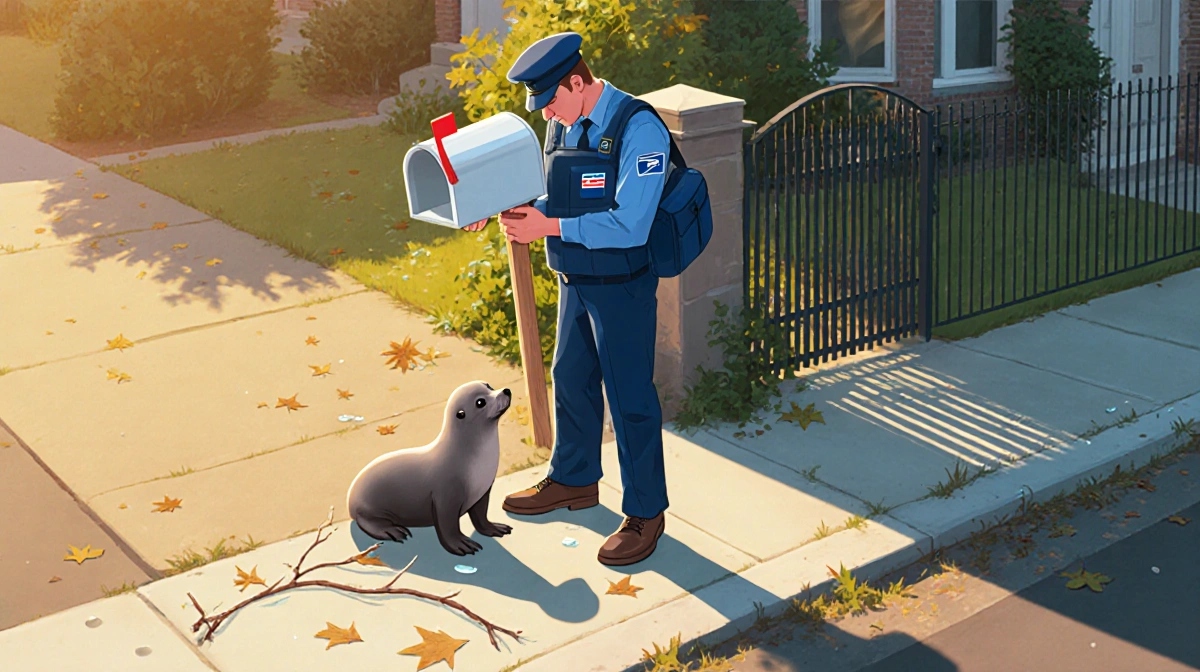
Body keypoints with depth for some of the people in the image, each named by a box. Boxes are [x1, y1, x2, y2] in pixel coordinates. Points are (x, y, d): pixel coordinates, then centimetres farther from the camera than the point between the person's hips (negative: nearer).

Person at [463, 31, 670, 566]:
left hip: (622, 287, -8)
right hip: (575, 281, 8)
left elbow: (629, 226, -27)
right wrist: (519, 211, -5)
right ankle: (574, 481, 41)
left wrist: (548, 227, -25)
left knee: (630, 398, 1)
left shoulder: (639, 130, -22)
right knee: (570, 381, 21)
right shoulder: (561, 126, 4)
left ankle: (646, 512, 16)